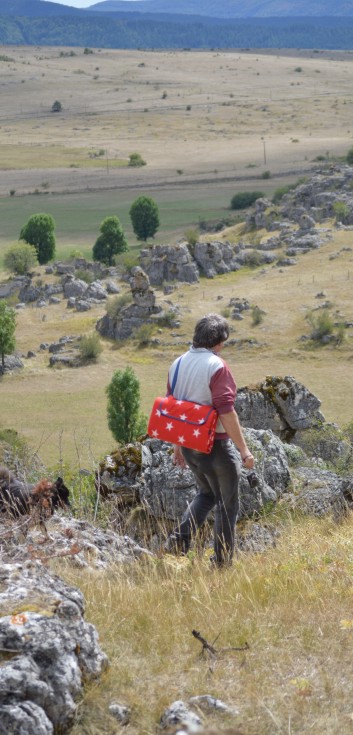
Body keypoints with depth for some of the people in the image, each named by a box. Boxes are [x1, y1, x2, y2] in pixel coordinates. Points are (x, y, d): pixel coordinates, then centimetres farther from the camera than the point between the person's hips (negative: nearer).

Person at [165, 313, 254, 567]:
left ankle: (180, 538, 9)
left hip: (189, 445, 7)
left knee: (207, 493, 27)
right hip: (216, 445, -7)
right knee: (227, 504, 9)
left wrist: (178, 446, 21)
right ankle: (222, 562, 15)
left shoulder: (178, 364, 5)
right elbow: (226, 412, -24)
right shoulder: (217, 366, -19)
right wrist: (244, 450, -18)